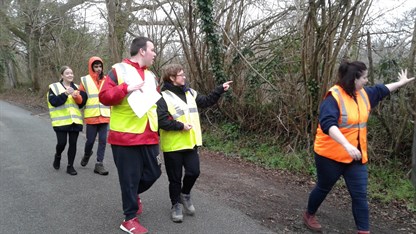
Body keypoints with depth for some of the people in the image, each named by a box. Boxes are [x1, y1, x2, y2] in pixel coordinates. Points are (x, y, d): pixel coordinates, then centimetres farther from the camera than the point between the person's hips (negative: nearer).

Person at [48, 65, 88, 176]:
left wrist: (78, 98, -9)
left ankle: (70, 166, 14)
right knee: (62, 143, -6)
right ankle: (57, 156, 28)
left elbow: (81, 104, 12)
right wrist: (65, 94, -22)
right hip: (61, 121, -4)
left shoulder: (75, 87, 14)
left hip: (75, 120, 4)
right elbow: (53, 102, -15)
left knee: (73, 143, 3)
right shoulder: (54, 87, 0)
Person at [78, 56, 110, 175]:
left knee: (103, 140, 0)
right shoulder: (85, 80, 2)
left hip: (104, 116, 2)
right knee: (90, 140, 6)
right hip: (91, 116, -1)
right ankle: (87, 155, 37)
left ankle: (99, 164, 10)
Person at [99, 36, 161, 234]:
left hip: (149, 136, 7)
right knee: (130, 177, 3)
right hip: (125, 136, -6)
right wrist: (126, 88, -21)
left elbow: (158, 102, 22)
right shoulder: (119, 70, -5)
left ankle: (132, 194, 42)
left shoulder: (151, 76, 16)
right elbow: (104, 96, -11)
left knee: (153, 173, 13)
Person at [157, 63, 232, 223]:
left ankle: (185, 194, 34)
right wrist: (181, 126, -20)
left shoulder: (190, 93, 10)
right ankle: (176, 205, 26)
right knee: (175, 178, 7)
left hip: (191, 143, 6)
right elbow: (161, 121, -20)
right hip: (173, 145, -5)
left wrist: (220, 90, 10)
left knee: (194, 172, 7)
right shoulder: (163, 97, -12)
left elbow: (206, 101, 17)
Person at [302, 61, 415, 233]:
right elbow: (328, 124, -36)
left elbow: (381, 90, 28)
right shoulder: (334, 97, -22)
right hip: (331, 154, -7)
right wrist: (347, 145, -45)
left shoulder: (363, 94, 6)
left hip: (356, 156, 7)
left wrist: (401, 83, 39)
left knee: (360, 195, 5)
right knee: (324, 188, 13)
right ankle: (309, 215, 38)